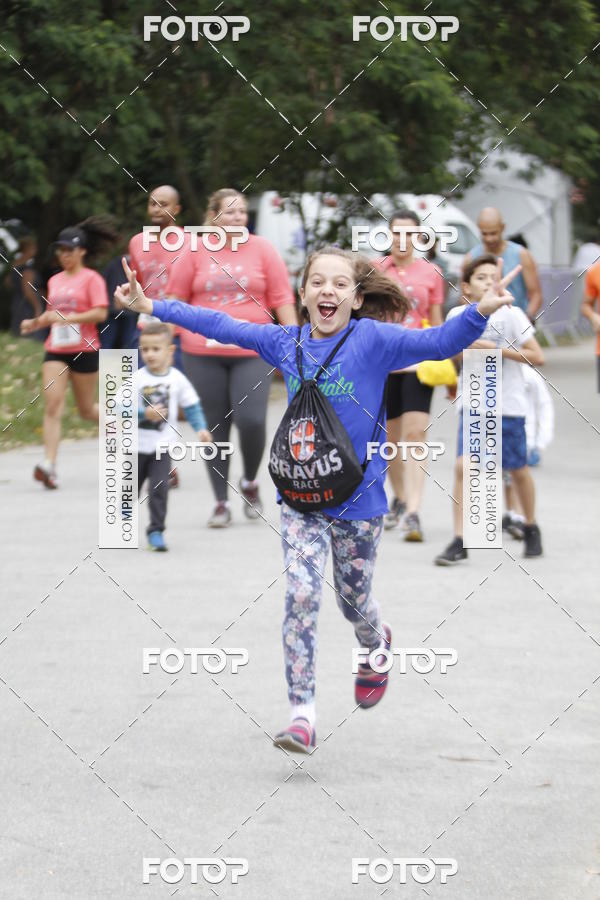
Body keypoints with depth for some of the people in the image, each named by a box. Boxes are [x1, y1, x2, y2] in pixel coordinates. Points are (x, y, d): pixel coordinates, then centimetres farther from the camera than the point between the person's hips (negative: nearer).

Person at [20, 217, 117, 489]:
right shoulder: (55, 280, 13)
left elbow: (100, 313, -14)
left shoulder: (91, 279, -5)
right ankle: (49, 465, -19)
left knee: (87, 410, 7)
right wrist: (35, 323, 6)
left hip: (84, 351, -4)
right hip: (55, 350, 4)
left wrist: (68, 318, -22)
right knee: (52, 406, -12)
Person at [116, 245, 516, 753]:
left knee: (353, 601, 12)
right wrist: (150, 306, 9)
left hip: (358, 497, -2)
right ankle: (302, 714, -10)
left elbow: (440, 343, -21)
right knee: (301, 596, -11)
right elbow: (220, 326, 9)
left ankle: (376, 644, 49)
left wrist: (481, 311, -39)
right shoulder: (286, 344, 1)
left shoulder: (373, 340, -10)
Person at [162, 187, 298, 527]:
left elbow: (283, 298, 4)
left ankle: (250, 483, 13)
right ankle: (221, 502, 14)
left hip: (251, 352, -1)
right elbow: (176, 298, 10)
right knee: (216, 427, 4)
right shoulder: (195, 251, 5)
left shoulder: (262, 249, 4)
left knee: (251, 420, -15)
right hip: (203, 353, 1)